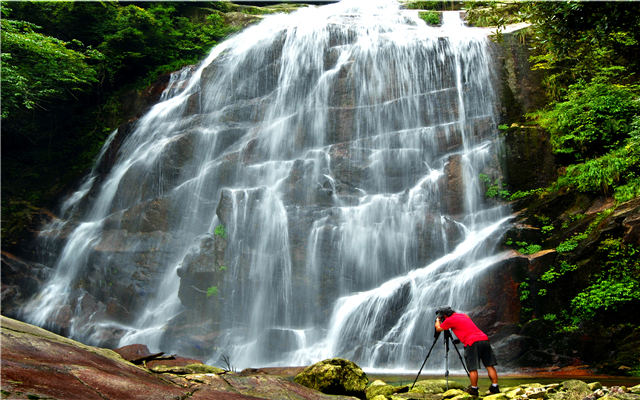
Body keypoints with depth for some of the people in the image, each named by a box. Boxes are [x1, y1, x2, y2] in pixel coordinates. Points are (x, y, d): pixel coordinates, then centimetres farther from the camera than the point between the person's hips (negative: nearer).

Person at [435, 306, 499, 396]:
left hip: (473, 343, -7)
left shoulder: (450, 319, 3)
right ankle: (495, 387, 9)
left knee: (473, 368, 0)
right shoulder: (463, 315, 25)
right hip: (484, 339, 8)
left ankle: (474, 389, 3)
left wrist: (438, 319, 33)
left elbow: (438, 328, 15)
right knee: (489, 365, 8)